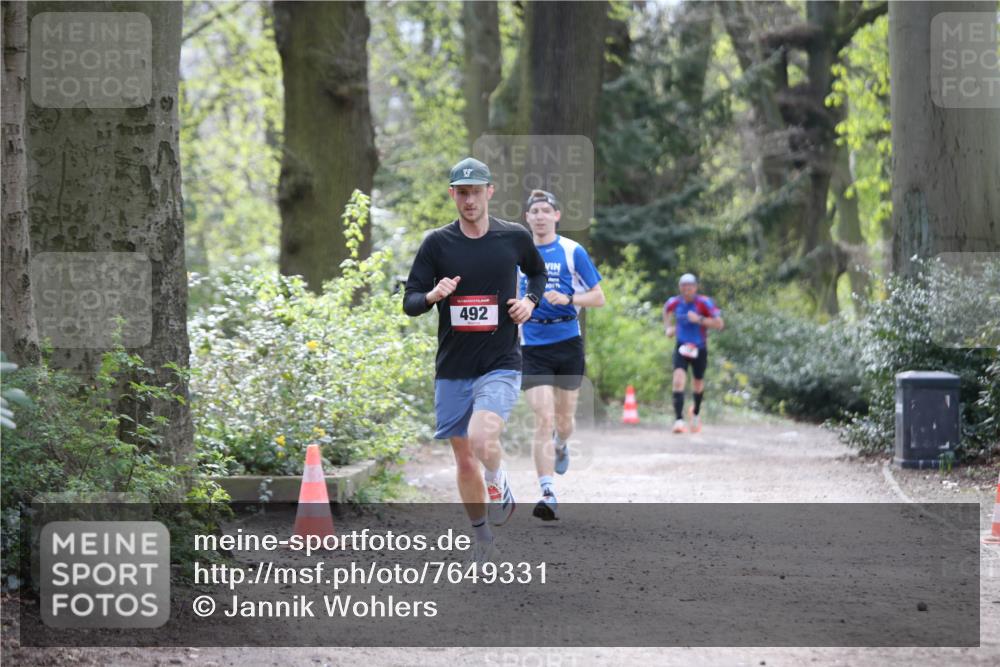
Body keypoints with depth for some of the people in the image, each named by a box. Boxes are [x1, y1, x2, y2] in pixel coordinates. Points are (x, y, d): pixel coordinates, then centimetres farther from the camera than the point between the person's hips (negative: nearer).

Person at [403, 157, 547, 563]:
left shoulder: (515, 237, 0)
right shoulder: (437, 243, -1)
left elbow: (538, 272, 21)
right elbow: (409, 301, 0)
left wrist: (530, 301, 1)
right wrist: (433, 295, -22)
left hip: (501, 365, -2)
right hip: (452, 369, 2)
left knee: (482, 439, -27)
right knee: (465, 463, 8)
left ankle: (500, 488, 5)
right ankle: (483, 540, 28)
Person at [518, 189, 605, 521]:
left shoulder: (573, 251, -1)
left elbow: (598, 298, -1)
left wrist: (568, 299, -16)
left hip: (568, 343, 0)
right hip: (532, 347, 0)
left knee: (564, 420, 10)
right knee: (543, 419, -13)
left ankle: (561, 446, 48)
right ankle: (548, 494, -17)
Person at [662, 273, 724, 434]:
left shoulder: (704, 303, -15)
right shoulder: (674, 302, -5)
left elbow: (719, 323, -19)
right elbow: (666, 309, 21)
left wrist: (699, 319, -29)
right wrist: (668, 327, 6)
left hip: (699, 349, -1)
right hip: (682, 347, 1)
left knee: (698, 384, 15)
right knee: (678, 380, -20)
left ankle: (696, 412, 46)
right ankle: (679, 420, -26)